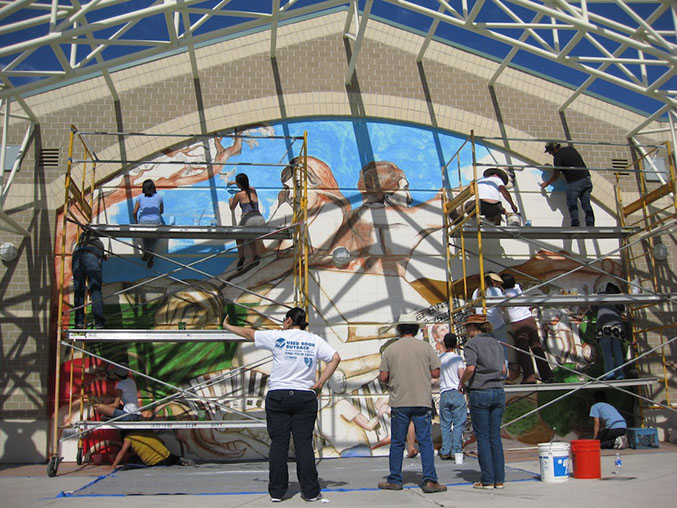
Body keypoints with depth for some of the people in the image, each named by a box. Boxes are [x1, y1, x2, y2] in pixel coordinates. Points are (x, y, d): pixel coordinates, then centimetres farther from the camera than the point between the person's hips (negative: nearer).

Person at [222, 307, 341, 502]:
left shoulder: (277, 337, 1)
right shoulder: (314, 340, 5)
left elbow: (249, 333, 12)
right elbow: (335, 358, -3)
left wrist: (227, 326, 28)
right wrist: (320, 383, -3)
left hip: (278, 396, -1)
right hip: (305, 397, 1)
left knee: (278, 444, 4)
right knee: (304, 443, 3)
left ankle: (276, 491, 10)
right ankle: (310, 491, 5)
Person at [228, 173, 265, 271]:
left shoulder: (239, 194, 8)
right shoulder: (253, 190, 20)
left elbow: (232, 208, 25)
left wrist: (230, 200, 47)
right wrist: (234, 183, 61)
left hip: (248, 220, -4)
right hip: (260, 219, 4)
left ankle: (241, 257, 1)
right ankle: (256, 256, 4)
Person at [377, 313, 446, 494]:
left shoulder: (390, 349, 1)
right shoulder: (426, 347, 0)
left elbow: (383, 377, -2)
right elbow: (436, 373, 0)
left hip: (399, 402, 1)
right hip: (422, 401, 0)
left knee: (397, 443, 9)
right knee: (425, 441, 2)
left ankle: (394, 480, 15)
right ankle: (429, 480, -4)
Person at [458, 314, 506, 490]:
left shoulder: (472, 343, -7)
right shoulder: (496, 343, 12)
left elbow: (470, 368, -18)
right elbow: (503, 370, 13)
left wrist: (461, 383, -2)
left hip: (479, 393, -6)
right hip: (498, 391, 6)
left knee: (483, 437, 1)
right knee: (495, 436, 9)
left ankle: (488, 480, 3)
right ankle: (499, 479, 11)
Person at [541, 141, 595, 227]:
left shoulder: (558, 157, -8)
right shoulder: (571, 149, 14)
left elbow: (556, 174, -4)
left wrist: (547, 183, 10)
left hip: (574, 182, -7)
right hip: (586, 178, 7)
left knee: (572, 204, -2)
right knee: (586, 204, 7)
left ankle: (575, 224, -10)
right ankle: (590, 225, 4)